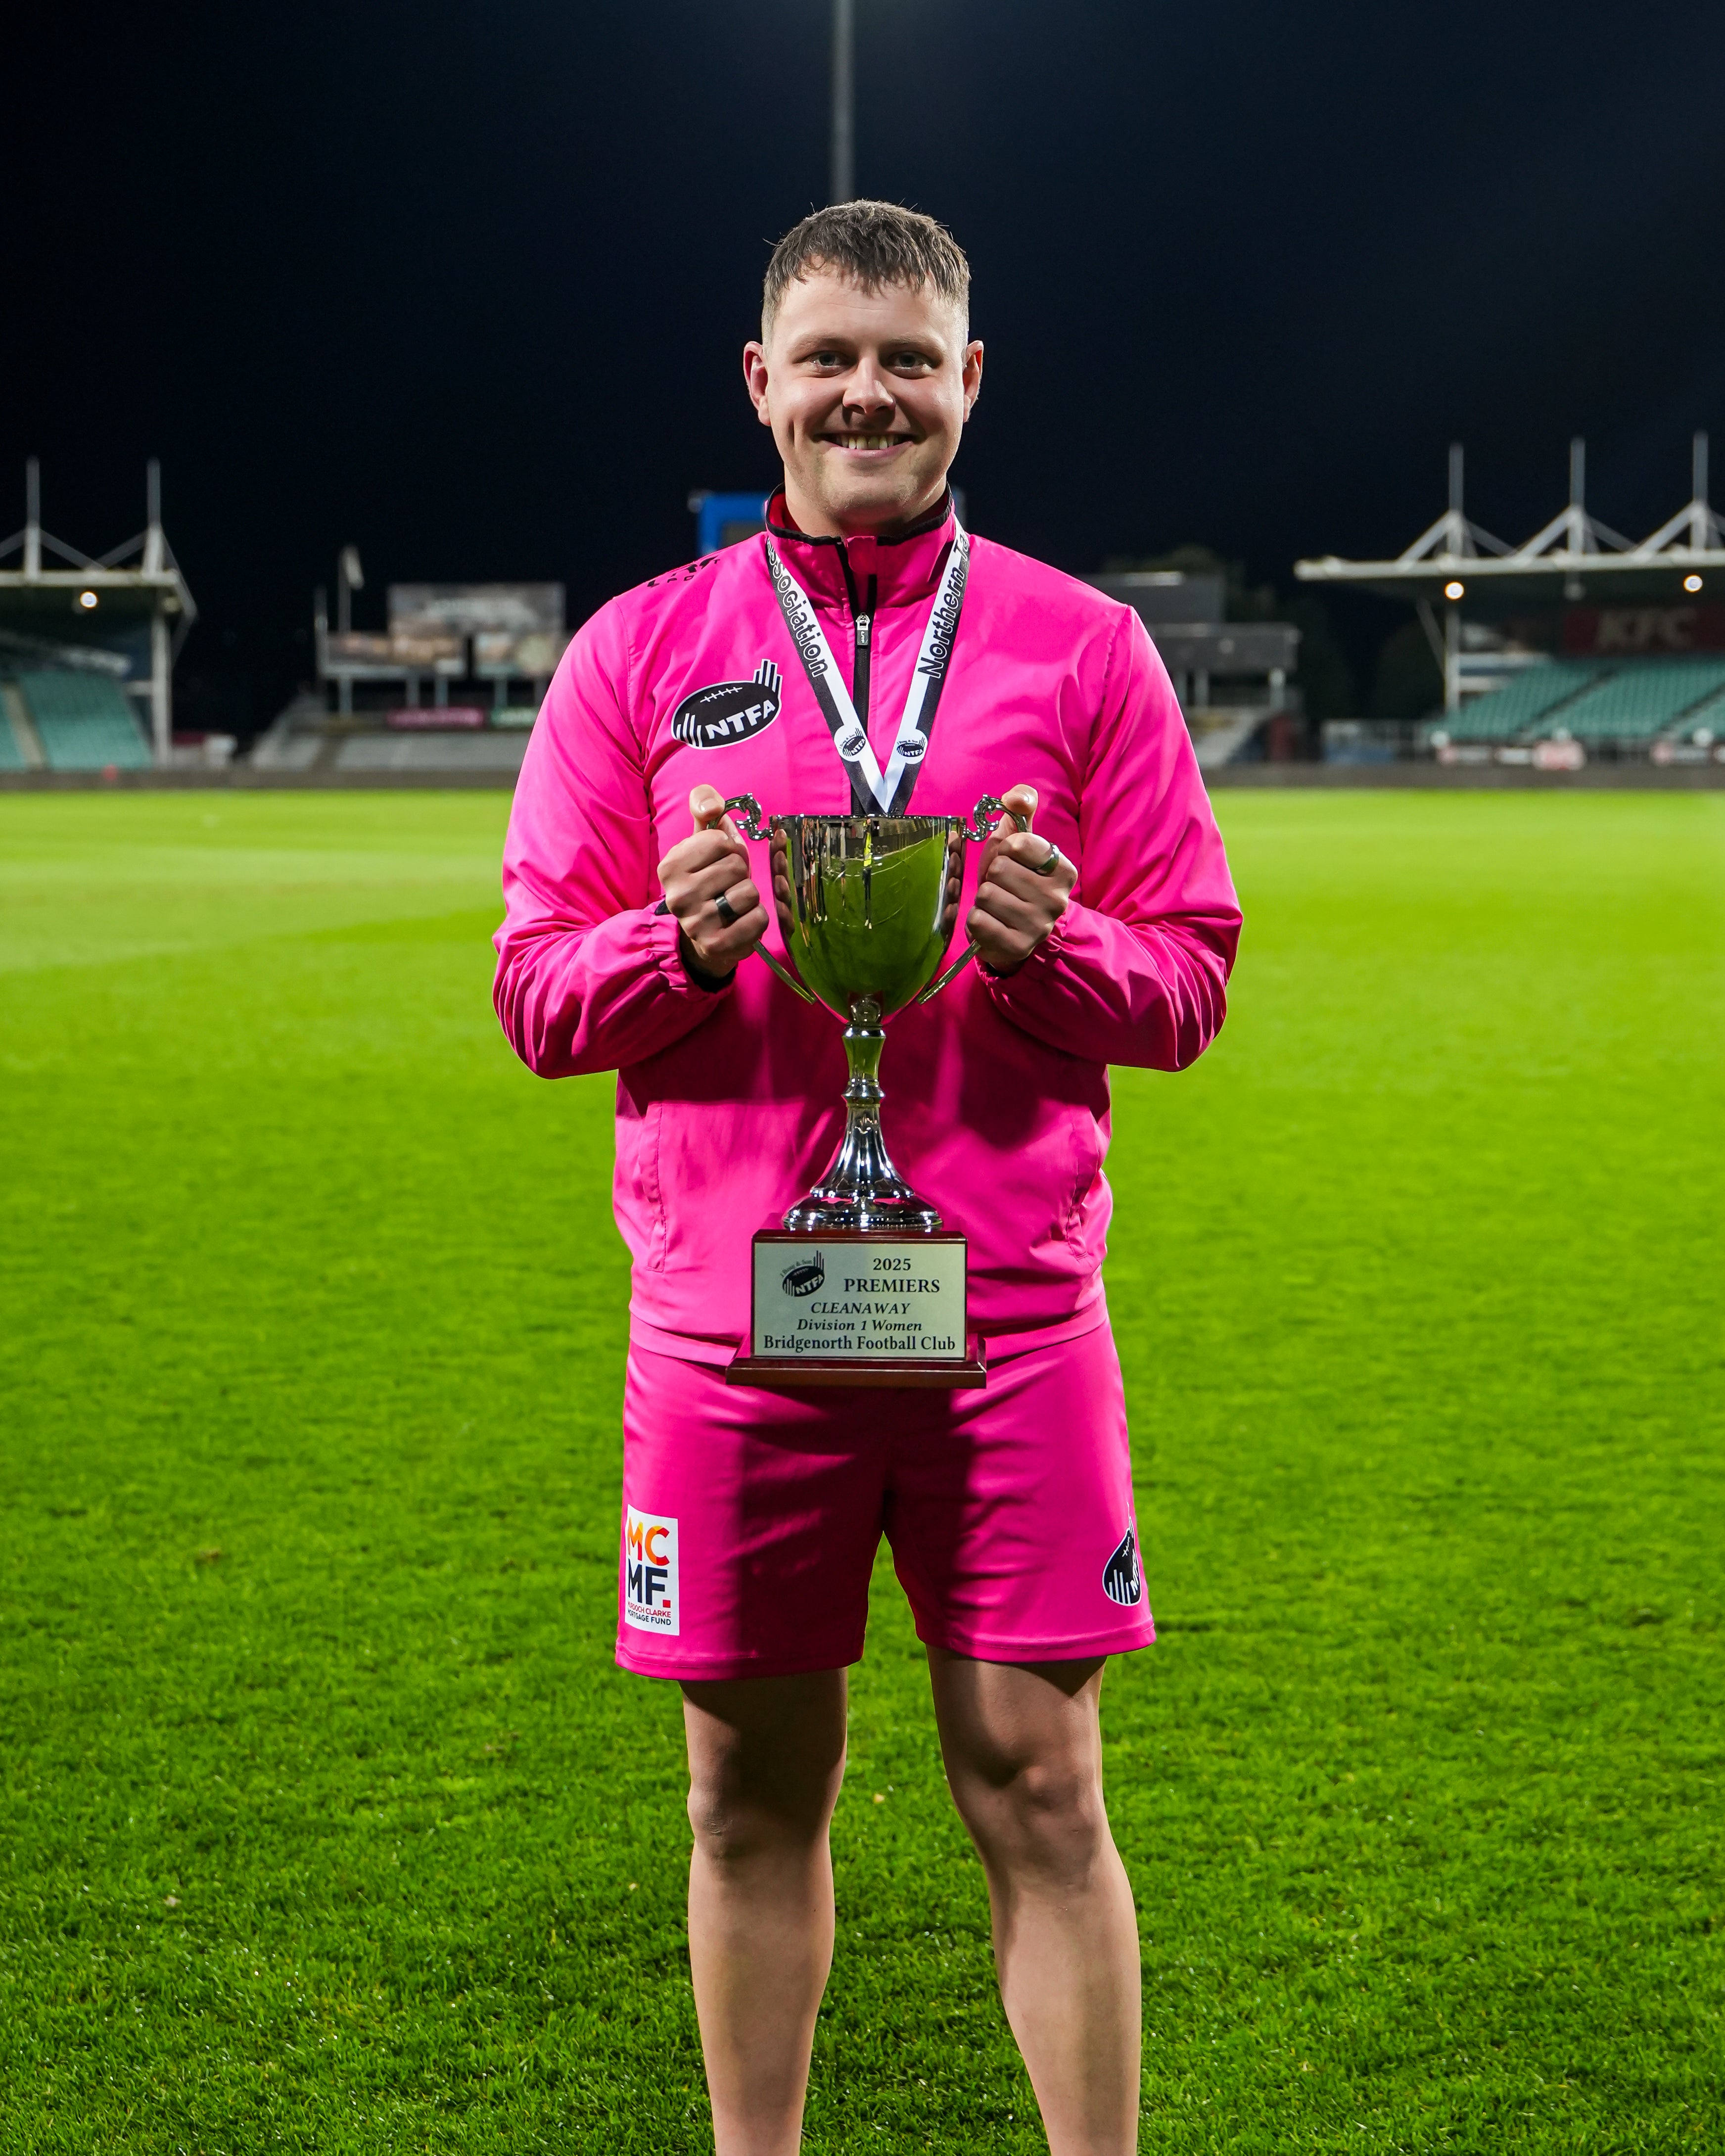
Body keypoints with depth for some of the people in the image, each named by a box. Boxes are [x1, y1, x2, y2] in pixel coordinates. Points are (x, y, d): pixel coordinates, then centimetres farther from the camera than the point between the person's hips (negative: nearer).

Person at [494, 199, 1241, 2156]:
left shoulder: (1081, 646, 6)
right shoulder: (639, 650, 7)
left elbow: (1192, 978, 6)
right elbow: (534, 988, 6)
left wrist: (1061, 949, -15)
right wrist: (677, 945, -14)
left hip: (1008, 1312, -1)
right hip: (728, 1314, 1)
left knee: (1036, 1789, 2)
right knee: (752, 1792, 9)